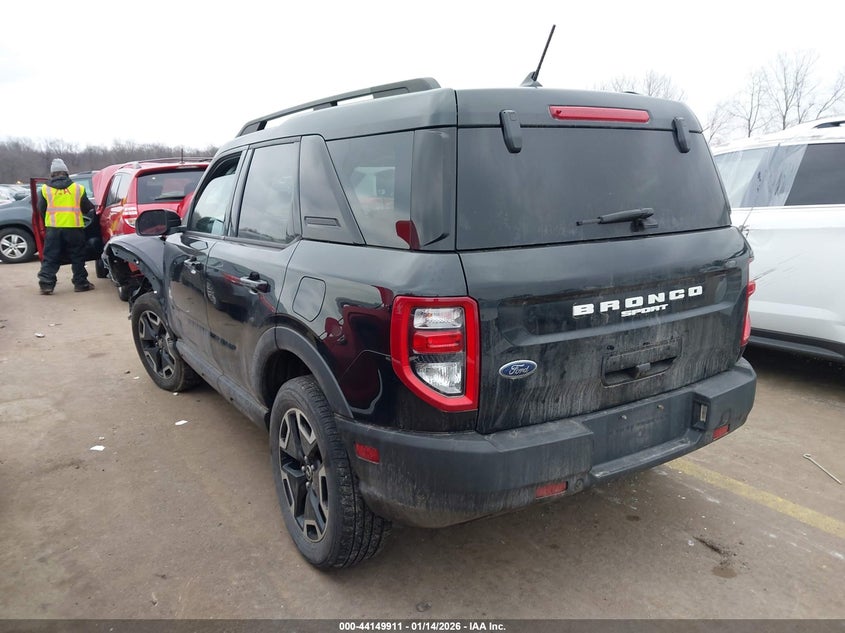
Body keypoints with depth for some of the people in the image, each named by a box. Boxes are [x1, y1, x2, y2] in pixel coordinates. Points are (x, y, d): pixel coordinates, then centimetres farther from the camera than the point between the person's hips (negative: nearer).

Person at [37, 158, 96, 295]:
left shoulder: (45, 189, 3)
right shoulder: (78, 188, 1)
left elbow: (41, 209, 8)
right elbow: (87, 208, 5)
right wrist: (92, 208, 27)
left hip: (53, 227, 1)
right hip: (74, 227, -1)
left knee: (50, 258, 7)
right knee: (77, 257, 10)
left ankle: (46, 284, 1)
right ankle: (81, 283, 12)